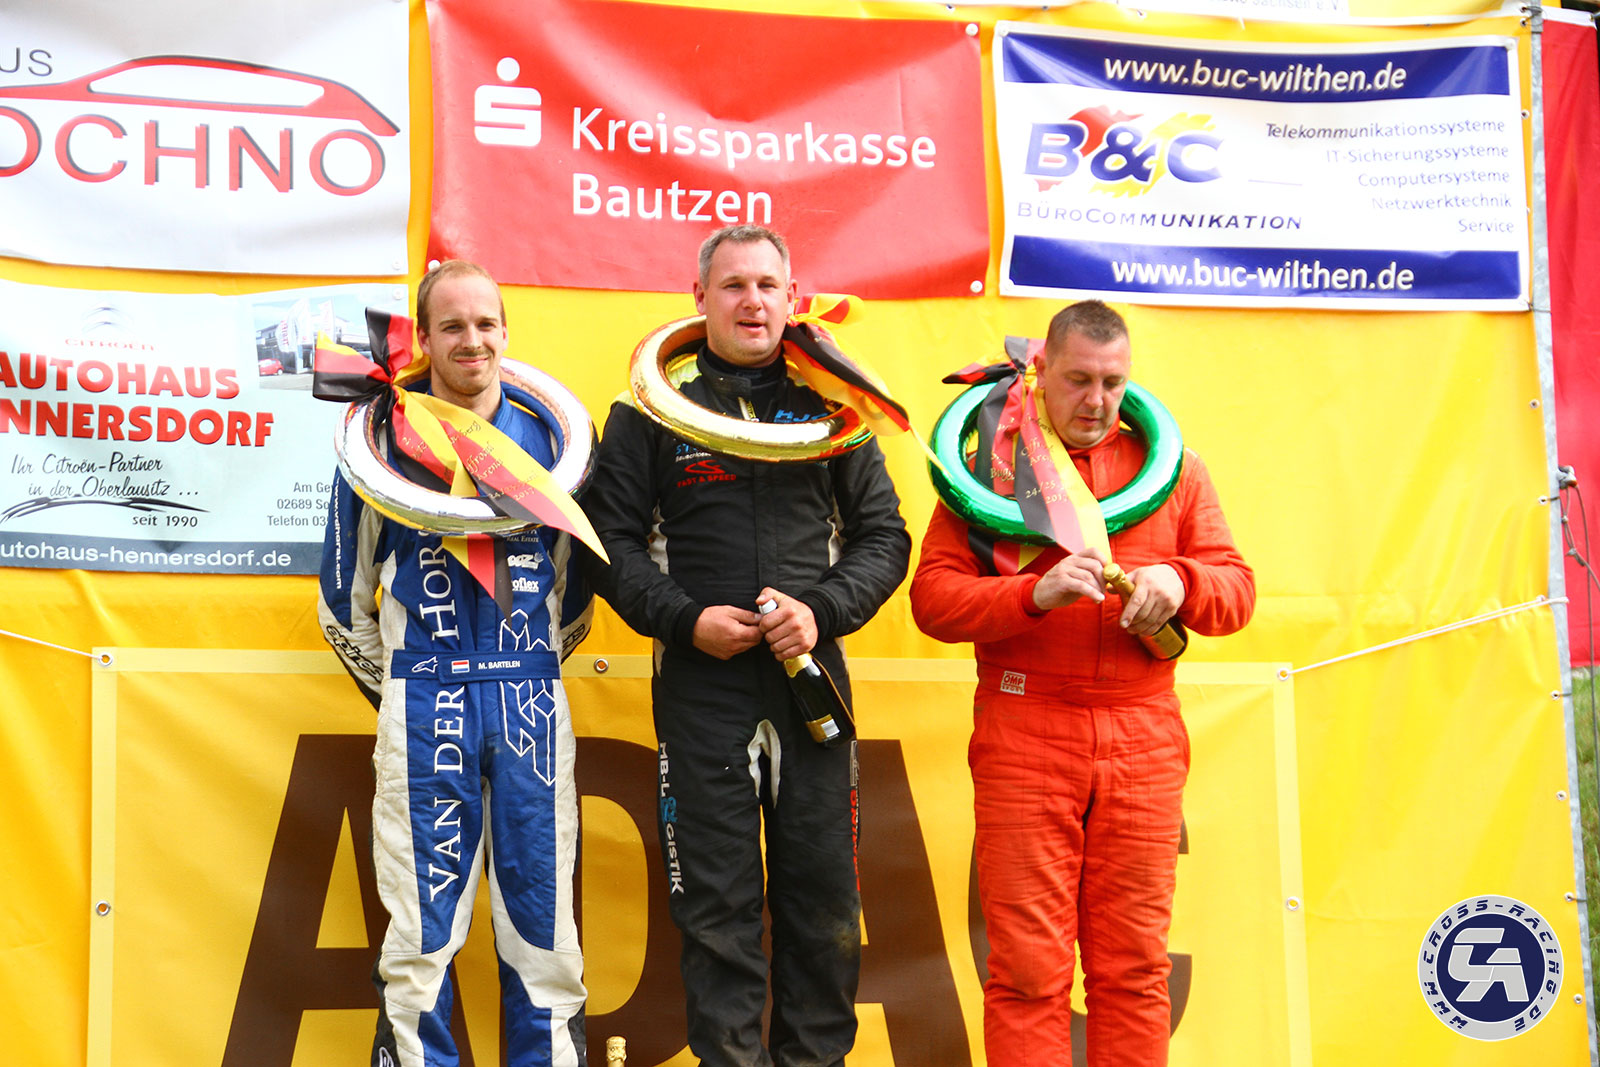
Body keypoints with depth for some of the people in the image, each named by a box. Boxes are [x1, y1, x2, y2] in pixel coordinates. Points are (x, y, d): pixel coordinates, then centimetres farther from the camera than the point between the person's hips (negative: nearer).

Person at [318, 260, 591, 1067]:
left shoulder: (551, 434, 8)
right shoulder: (383, 438, 2)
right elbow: (346, 592, 10)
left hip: (531, 701, 2)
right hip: (423, 702, -2)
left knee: (542, 914, 4)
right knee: (422, 927, -2)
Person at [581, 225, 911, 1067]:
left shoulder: (831, 406, 9)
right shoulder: (652, 407, 5)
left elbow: (883, 534, 9)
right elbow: (612, 541, 4)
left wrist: (822, 609, -7)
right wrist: (685, 620, -10)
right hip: (700, 687, -1)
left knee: (825, 899, 5)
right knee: (716, 905, 2)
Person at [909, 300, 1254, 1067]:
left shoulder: (1172, 466, 15)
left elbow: (1236, 589, 11)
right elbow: (932, 597, -2)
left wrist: (1180, 582, -11)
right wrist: (1035, 594, -18)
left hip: (1142, 744, 2)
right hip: (1025, 738, -2)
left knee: (1134, 965, 3)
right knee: (1027, 968, -4)